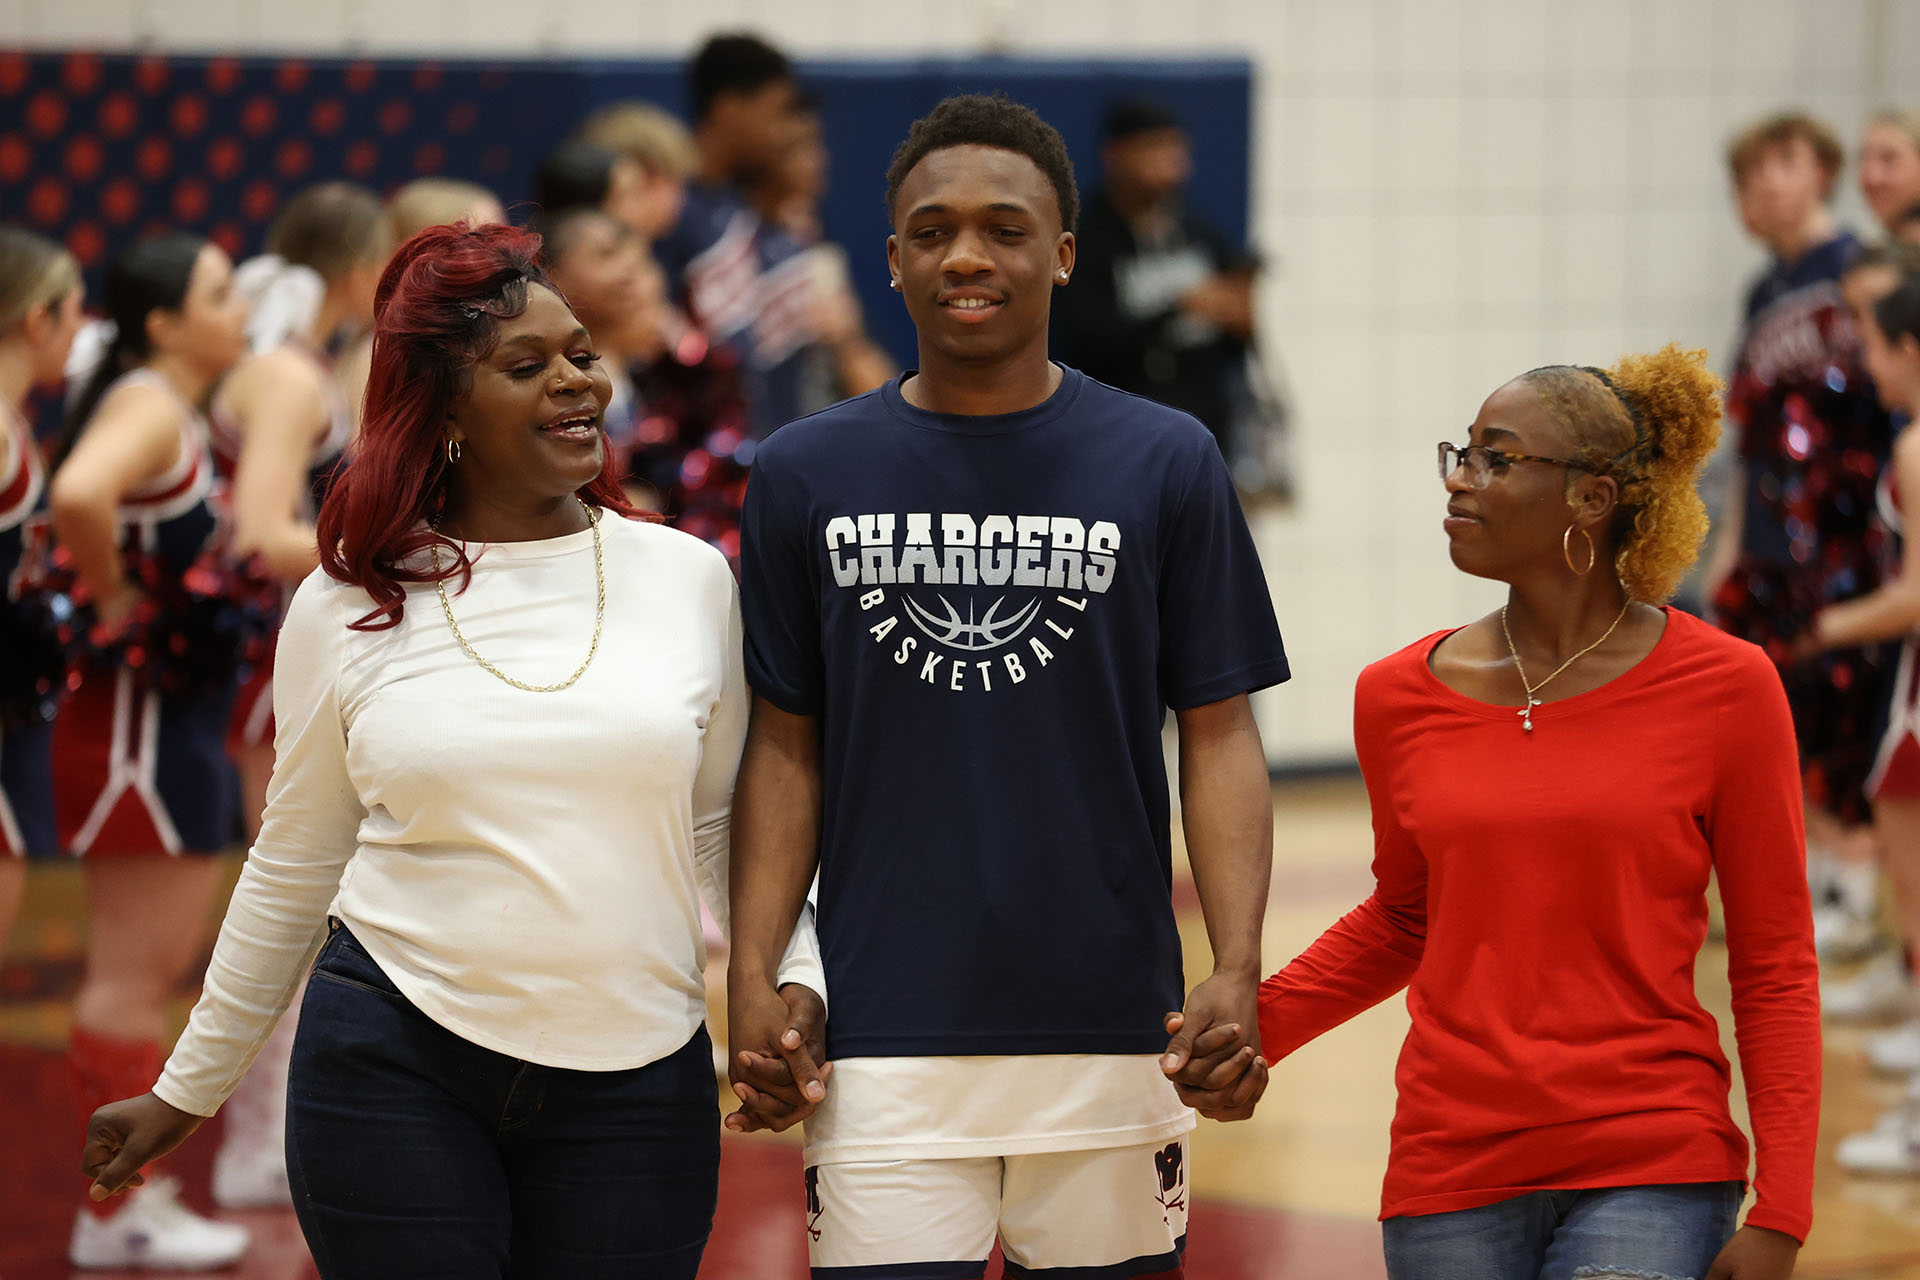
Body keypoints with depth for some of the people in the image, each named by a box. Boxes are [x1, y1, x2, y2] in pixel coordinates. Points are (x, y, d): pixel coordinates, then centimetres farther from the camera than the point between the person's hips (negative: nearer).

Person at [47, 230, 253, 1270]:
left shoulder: (180, 412, 13)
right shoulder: (147, 406, -16)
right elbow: (78, 493, -37)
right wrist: (115, 603, -22)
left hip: (176, 711, 10)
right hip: (139, 712, -10)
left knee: (155, 964, 16)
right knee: (133, 972, -4)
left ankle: (130, 1192, 24)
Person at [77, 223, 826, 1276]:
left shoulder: (686, 579, 4)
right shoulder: (345, 607, 2)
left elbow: (728, 826, 12)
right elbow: (292, 869, 11)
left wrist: (792, 974, -5)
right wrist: (185, 1091, 14)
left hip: (635, 1073, 1)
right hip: (394, 1060, -1)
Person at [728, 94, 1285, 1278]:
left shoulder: (1166, 463, 3)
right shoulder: (808, 474, 6)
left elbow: (1219, 735, 2)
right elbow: (786, 745, 8)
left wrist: (1238, 973, -11)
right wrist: (752, 979, -3)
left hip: (1111, 1034, 0)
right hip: (887, 1038, 0)